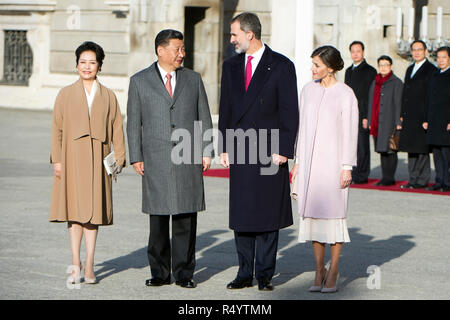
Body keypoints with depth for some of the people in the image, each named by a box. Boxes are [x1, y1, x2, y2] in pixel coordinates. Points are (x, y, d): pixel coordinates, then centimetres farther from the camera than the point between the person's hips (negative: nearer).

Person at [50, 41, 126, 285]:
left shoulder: (108, 96, 10)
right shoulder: (66, 94, 8)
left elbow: (116, 129, 8)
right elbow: (57, 129, 5)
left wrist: (119, 158, -1)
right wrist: (57, 160, -2)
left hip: (98, 159, 0)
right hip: (72, 157, 0)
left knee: (93, 210, 1)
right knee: (74, 209, -1)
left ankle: (89, 265, 6)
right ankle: (76, 264, 5)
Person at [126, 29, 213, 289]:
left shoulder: (193, 79, 11)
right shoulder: (140, 81, 6)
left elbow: (204, 118, 12)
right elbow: (134, 122, 6)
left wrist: (206, 152, 4)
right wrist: (136, 157, 0)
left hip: (188, 159, 1)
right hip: (155, 162, -1)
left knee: (186, 219, 1)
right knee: (158, 218, 2)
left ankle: (184, 273, 8)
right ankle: (160, 272, 11)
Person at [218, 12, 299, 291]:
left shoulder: (281, 66, -3)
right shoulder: (231, 66, 13)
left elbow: (290, 112, -4)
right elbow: (226, 109, 15)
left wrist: (283, 151, -10)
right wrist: (224, 148, 8)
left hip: (270, 153, -4)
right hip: (239, 153, 5)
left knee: (268, 215, 0)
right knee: (241, 216, 5)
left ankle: (265, 275, 6)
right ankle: (245, 274, 12)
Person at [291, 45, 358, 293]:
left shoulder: (345, 94, -6)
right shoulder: (308, 90, 10)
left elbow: (350, 132, -6)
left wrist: (347, 167, -10)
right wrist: (298, 161, 12)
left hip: (332, 160, -5)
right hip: (309, 160, 5)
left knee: (333, 213, -3)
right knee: (311, 214, 5)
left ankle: (333, 273, 4)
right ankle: (319, 271, 12)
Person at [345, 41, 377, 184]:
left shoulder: (370, 71, -3)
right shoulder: (349, 71, 19)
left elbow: (371, 96, -8)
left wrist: (367, 117, -15)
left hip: (362, 115, -6)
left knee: (362, 146, -5)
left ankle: (361, 175, -1)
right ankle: (351, 173, 9)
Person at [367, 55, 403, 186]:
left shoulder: (396, 82, -2)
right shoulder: (375, 83, 17)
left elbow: (398, 104, -7)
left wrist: (398, 123, -12)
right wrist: (370, 122, 12)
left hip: (390, 122, -6)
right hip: (377, 122, 6)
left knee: (390, 150, -6)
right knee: (382, 150, 7)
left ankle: (389, 178, -3)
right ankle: (385, 177, 11)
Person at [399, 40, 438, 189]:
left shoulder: (431, 70, -6)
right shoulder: (410, 69, 19)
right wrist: (402, 115, 13)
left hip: (422, 116, -8)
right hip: (409, 118, 8)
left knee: (421, 149, -4)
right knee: (411, 149, 9)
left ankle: (422, 180, 1)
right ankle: (413, 179, 14)